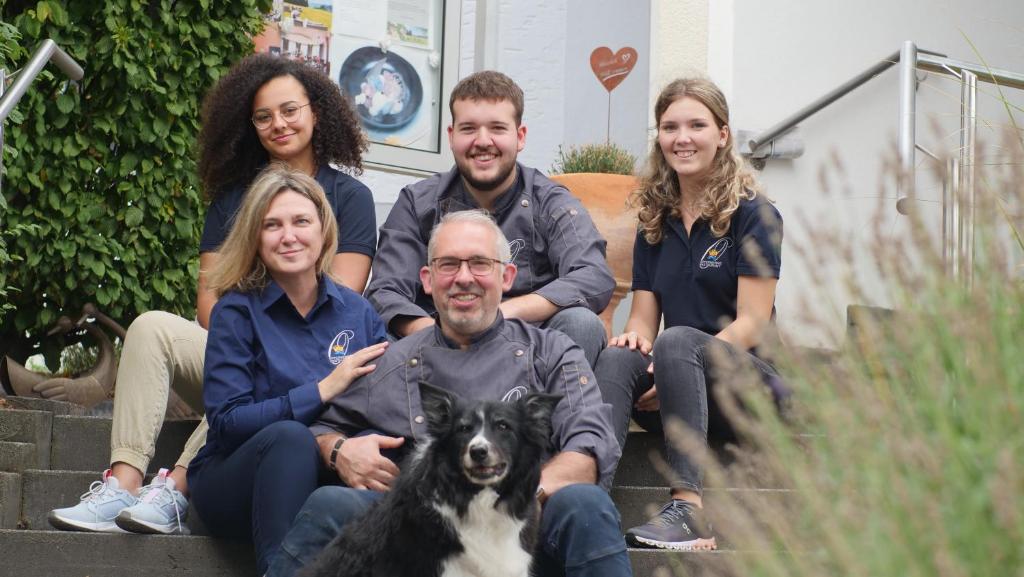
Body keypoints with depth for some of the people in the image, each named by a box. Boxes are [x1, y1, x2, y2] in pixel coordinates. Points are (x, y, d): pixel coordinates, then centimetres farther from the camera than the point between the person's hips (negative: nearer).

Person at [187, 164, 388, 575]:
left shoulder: (358, 313, 8)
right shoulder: (236, 312, -1)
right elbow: (227, 422, -9)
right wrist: (322, 391, -15)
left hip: (329, 477, 2)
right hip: (234, 482, -2)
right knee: (289, 436, -36)